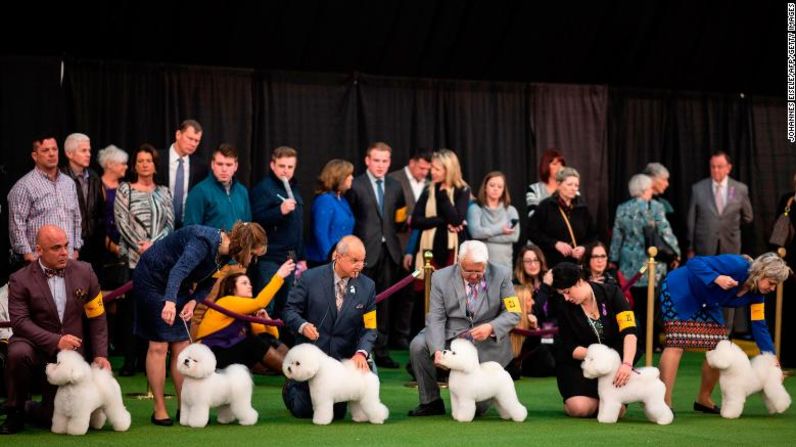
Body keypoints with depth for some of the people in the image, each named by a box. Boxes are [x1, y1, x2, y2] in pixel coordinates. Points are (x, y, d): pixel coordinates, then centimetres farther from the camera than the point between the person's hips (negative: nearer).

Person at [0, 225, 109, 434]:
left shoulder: (84, 272, 2)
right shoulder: (20, 280, -7)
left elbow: (97, 317, 8)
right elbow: (20, 321, -16)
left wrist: (100, 354, 1)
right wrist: (56, 341, -25)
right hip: (38, 347, -2)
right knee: (18, 353, -37)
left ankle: (36, 412, 36)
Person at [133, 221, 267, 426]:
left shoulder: (224, 253, -6)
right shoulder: (205, 241, -32)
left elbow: (206, 283, 5)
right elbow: (179, 270, -46)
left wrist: (193, 301, -16)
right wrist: (170, 301, -62)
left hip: (176, 286, 8)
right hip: (151, 278, -8)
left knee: (181, 346, 3)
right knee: (159, 345, -7)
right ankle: (159, 410, -1)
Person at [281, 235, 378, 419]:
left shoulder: (367, 286, -4)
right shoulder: (310, 278, -10)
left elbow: (369, 328, -5)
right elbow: (290, 310, -4)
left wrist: (362, 353, -24)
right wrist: (303, 326, -26)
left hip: (344, 359, 2)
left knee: (337, 413, 6)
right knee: (303, 410, 4)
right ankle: (291, 389, 37)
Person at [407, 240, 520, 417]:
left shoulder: (501, 275, -8)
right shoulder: (441, 277, -7)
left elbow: (513, 313, -4)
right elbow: (436, 318, -10)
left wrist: (491, 327, -24)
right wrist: (437, 349, -27)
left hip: (487, 342, -1)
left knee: (477, 405, -10)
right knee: (418, 345, -26)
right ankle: (431, 402, -7)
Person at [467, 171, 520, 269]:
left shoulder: (511, 210, 10)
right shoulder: (475, 208, 4)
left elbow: (514, 236, -4)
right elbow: (475, 232, -11)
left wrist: (485, 235, -7)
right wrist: (500, 230, -7)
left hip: (504, 263, 2)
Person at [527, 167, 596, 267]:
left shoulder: (582, 207, 11)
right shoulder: (546, 206, 2)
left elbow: (592, 235, 17)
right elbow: (532, 232, -2)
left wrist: (584, 248, -3)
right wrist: (555, 244, -10)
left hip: (577, 263, 3)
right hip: (552, 262, -3)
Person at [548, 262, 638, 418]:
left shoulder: (611, 293, -12)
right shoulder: (563, 306, -9)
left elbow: (629, 332, -22)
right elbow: (570, 348, -8)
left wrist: (627, 364, -37)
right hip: (577, 364, -1)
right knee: (580, 409, -24)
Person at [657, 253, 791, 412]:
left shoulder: (756, 294, -7)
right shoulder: (737, 266, -30)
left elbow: (759, 325, -3)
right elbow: (694, 263, -32)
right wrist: (717, 278, -46)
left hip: (705, 303, 9)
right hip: (679, 290, -9)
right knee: (676, 343, -19)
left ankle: (704, 399, 19)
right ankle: (664, 402, -23)